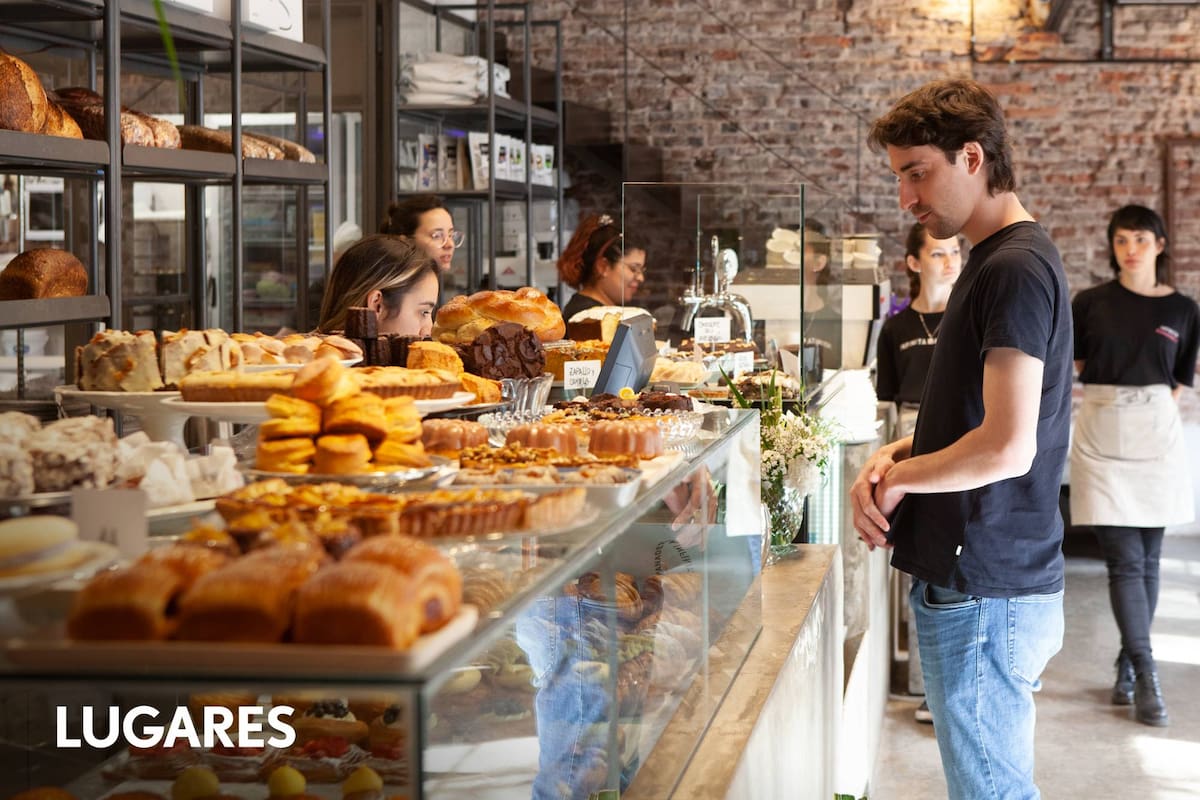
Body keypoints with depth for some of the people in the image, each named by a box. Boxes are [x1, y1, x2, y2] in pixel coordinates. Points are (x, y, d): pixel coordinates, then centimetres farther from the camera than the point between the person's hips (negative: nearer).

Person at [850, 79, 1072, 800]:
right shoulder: (995, 259, 15)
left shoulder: (1017, 268, -17)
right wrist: (895, 456, 4)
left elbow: (1007, 448, -25)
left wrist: (899, 478, -10)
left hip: (985, 595, -10)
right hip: (981, 578, 10)